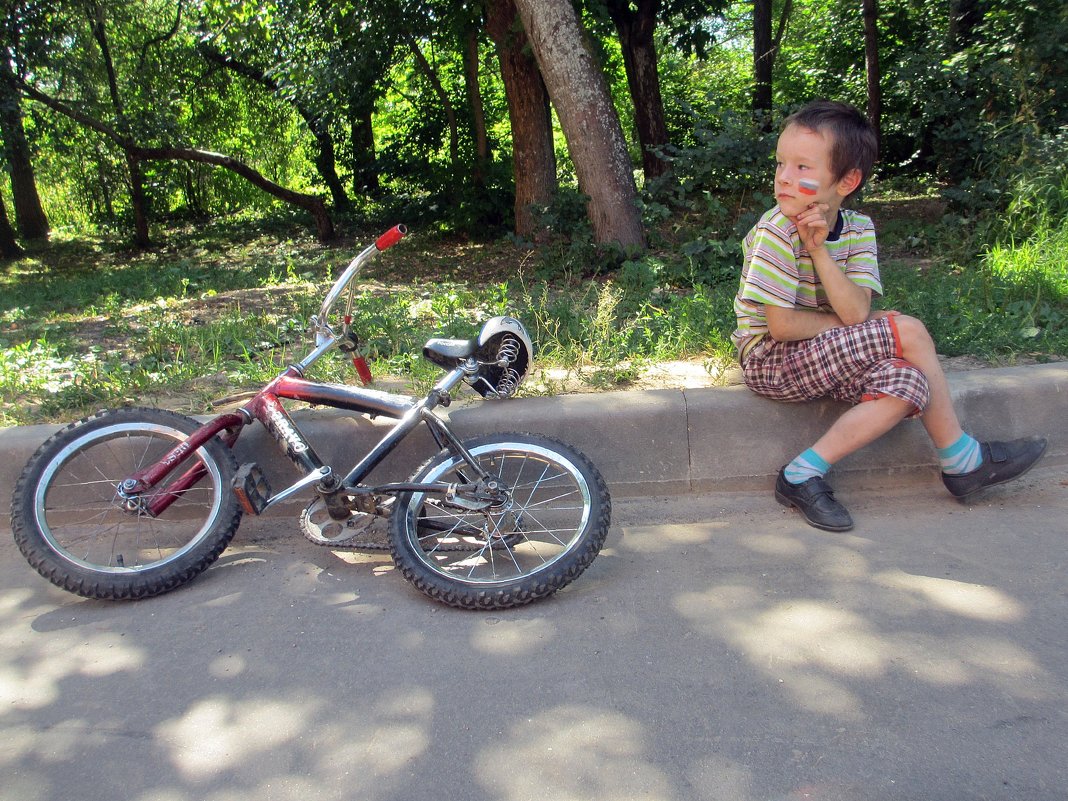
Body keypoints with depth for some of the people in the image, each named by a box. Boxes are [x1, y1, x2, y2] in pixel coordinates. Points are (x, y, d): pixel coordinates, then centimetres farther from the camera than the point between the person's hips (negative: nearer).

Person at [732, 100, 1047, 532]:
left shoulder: (857, 228, 0)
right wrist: (843, 323, -8)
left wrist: (819, 251, -23)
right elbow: (781, 326, -21)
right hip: (769, 360, -7)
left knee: (908, 386, -14)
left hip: (817, 355, 7)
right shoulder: (775, 235, -18)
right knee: (908, 332, -14)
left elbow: (856, 312, -13)